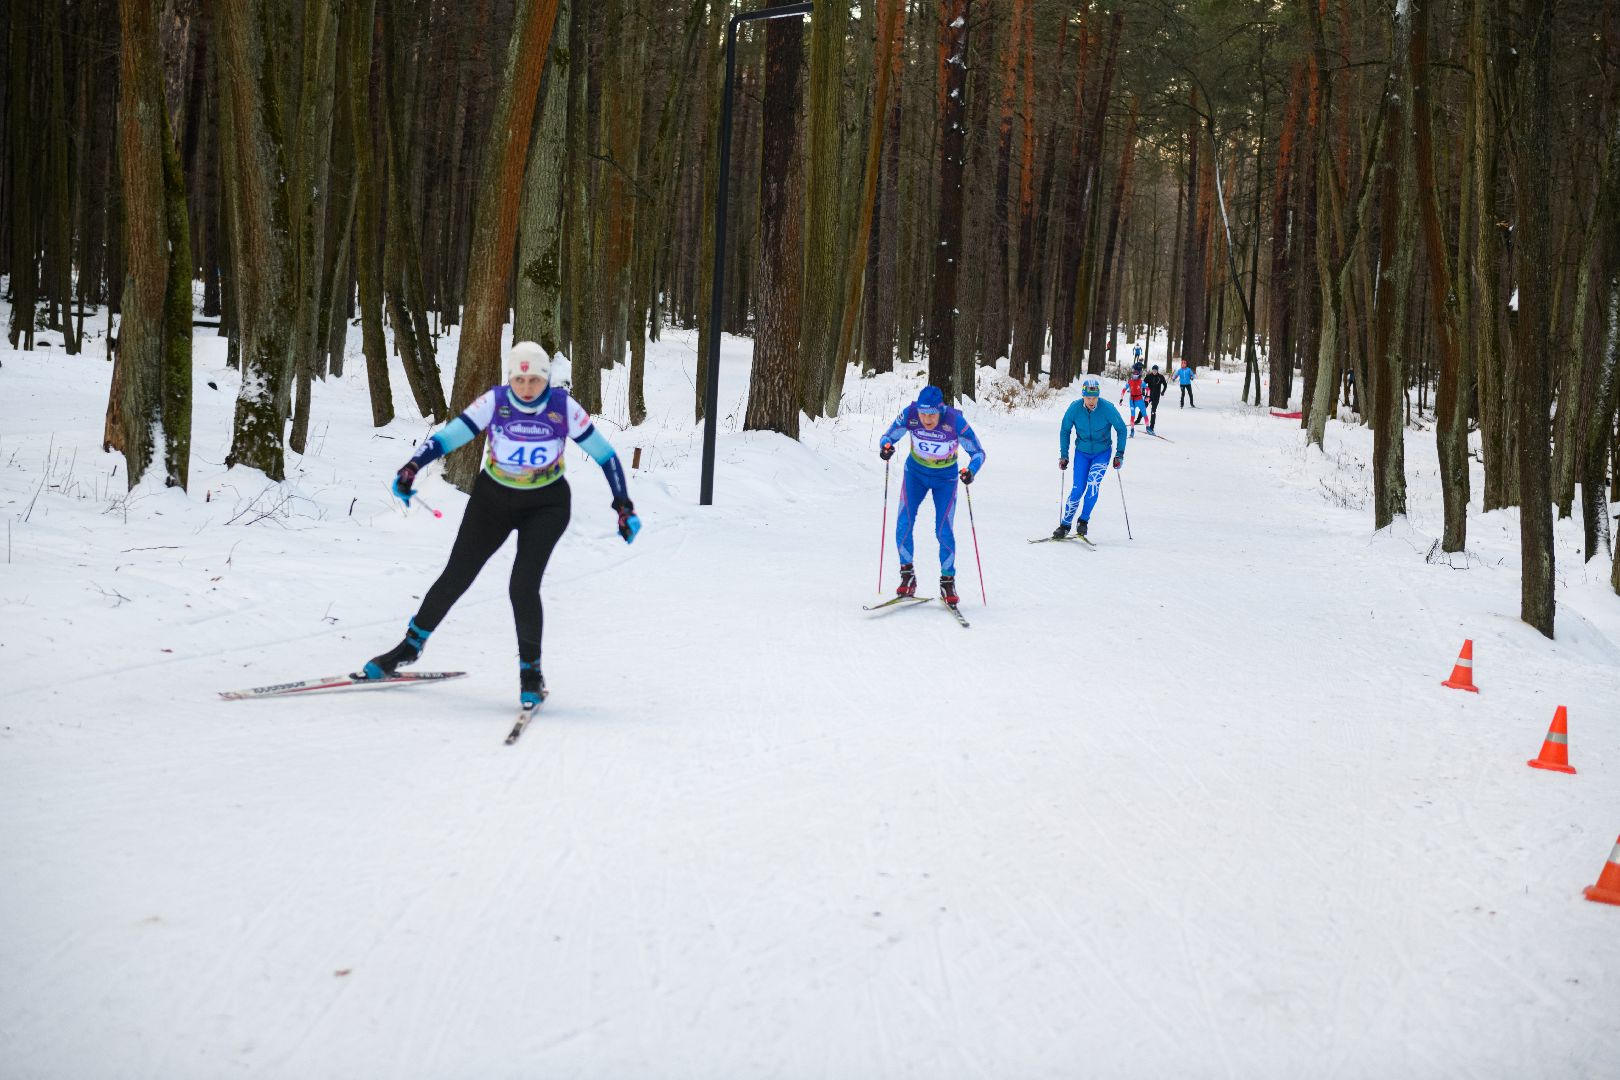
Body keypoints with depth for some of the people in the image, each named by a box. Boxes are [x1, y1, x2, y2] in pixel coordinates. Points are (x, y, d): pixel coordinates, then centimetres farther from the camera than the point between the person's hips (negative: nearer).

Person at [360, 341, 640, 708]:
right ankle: (411, 646, 24)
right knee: (456, 577, 2)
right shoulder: (494, 402, -17)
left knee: (523, 586, -17)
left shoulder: (564, 408, -17)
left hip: (546, 505, -2)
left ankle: (531, 670, 3)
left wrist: (624, 507, -12)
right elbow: (449, 436, -21)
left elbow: (604, 453, -10)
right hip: (493, 498, 2)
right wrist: (411, 468, -35)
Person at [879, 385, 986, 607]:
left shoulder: (955, 422, -29)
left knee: (943, 531, -9)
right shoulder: (909, 415, -23)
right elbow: (889, 435, -9)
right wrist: (886, 447, -33)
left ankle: (947, 582, 8)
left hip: (945, 478, -2)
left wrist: (971, 471, -40)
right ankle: (907, 576, 6)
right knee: (904, 524, -10)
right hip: (915, 473, 2)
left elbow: (978, 452, -20)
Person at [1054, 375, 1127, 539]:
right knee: (1078, 489, -8)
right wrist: (1064, 455, 0)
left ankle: (1083, 520, -7)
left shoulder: (1107, 408, -20)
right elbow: (1065, 430, 1)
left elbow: (1121, 429, -6)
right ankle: (1065, 525, 3)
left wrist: (1119, 454, -7)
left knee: (1093, 484, -20)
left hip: (1102, 453, -1)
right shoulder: (1074, 408, -16)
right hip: (1082, 453, 1)